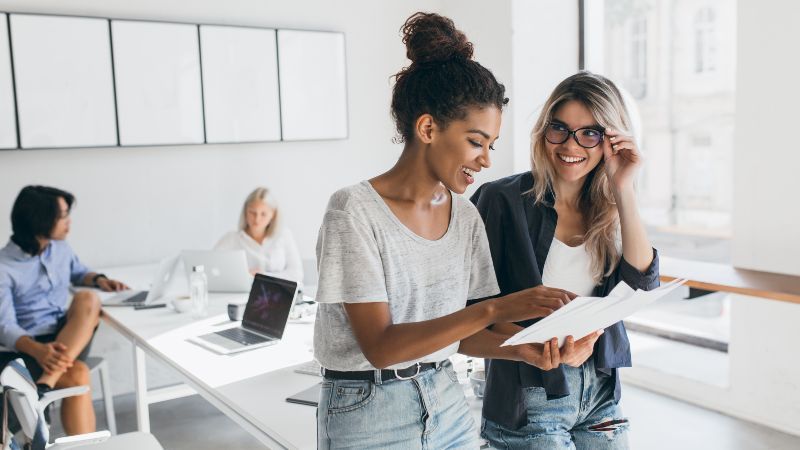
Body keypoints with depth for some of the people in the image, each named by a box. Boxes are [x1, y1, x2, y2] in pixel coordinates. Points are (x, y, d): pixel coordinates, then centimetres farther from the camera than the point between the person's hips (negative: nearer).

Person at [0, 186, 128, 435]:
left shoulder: (60, 248, 8)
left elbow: (77, 272, 31)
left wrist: (98, 279, 7)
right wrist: (37, 349, -37)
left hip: (68, 338, 5)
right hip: (27, 348, -5)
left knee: (87, 299, -29)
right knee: (77, 376, -35)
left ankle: (44, 387, -37)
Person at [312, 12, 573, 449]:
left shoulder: (465, 215, 0)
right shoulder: (355, 211, -18)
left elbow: (457, 329, 5)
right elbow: (379, 346, -23)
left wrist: (517, 348, -14)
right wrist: (494, 310, -30)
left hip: (448, 407, 5)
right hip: (368, 414, -5)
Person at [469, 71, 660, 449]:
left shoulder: (610, 210, 3)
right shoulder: (503, 200, -11)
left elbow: (642, 285, -10)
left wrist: (623, 190, -13)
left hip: (601, 393, 5)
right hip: (529, 395, -4)